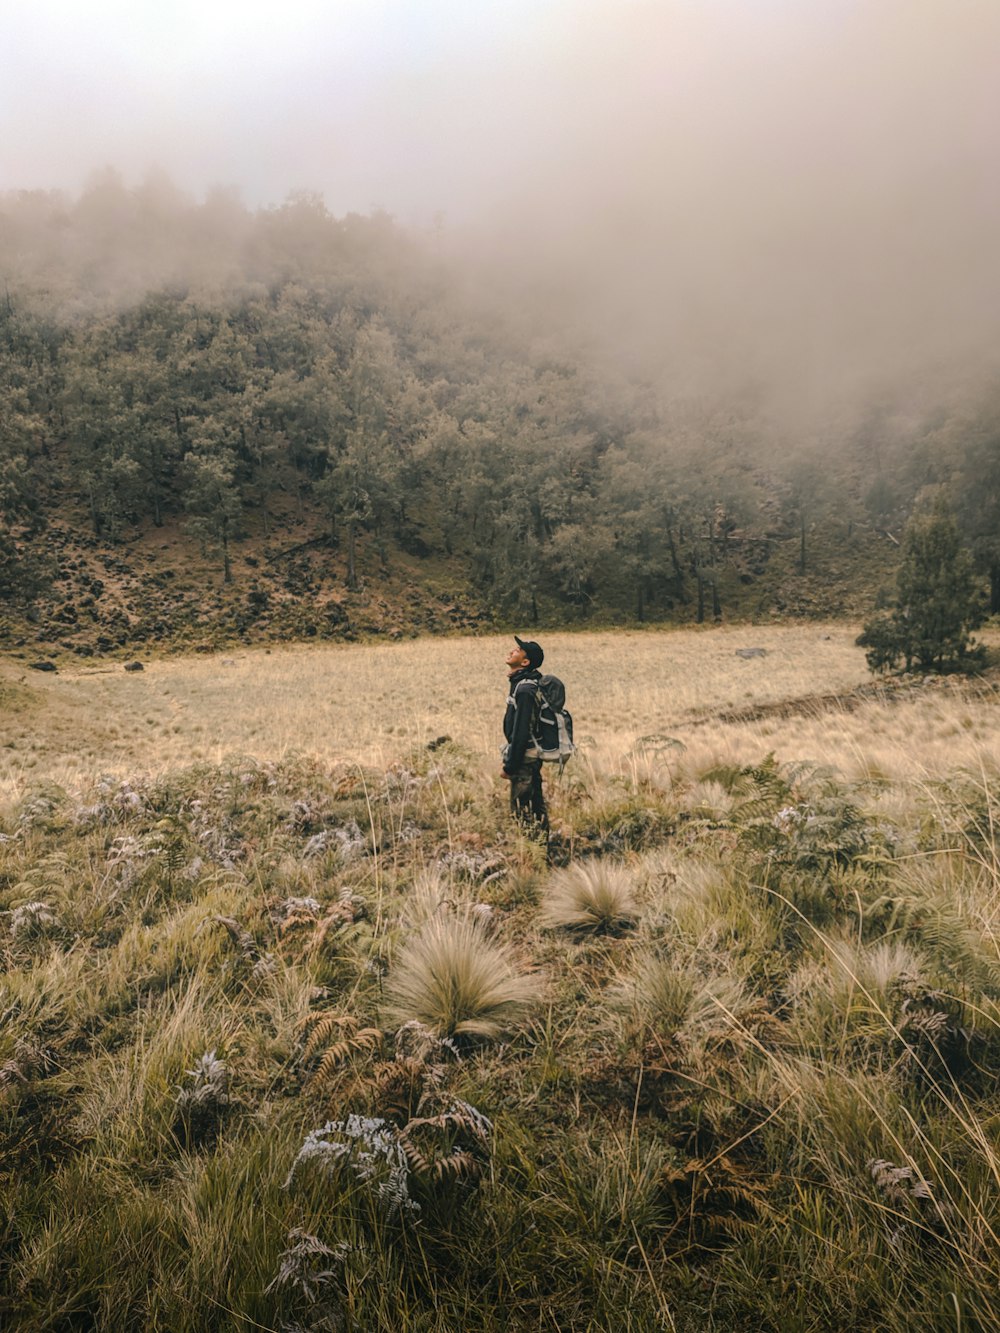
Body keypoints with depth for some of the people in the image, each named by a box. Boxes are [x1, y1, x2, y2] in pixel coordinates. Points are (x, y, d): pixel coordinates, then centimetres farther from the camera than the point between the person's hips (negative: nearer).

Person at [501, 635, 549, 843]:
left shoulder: (525, 689, -22)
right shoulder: (530, 681, 9)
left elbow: (521, 732, -23)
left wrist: (510, 765, -18)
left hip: (524, 759, -10)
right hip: (532, 756, 10)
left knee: (523, 810, -2)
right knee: (534, 808, 17)